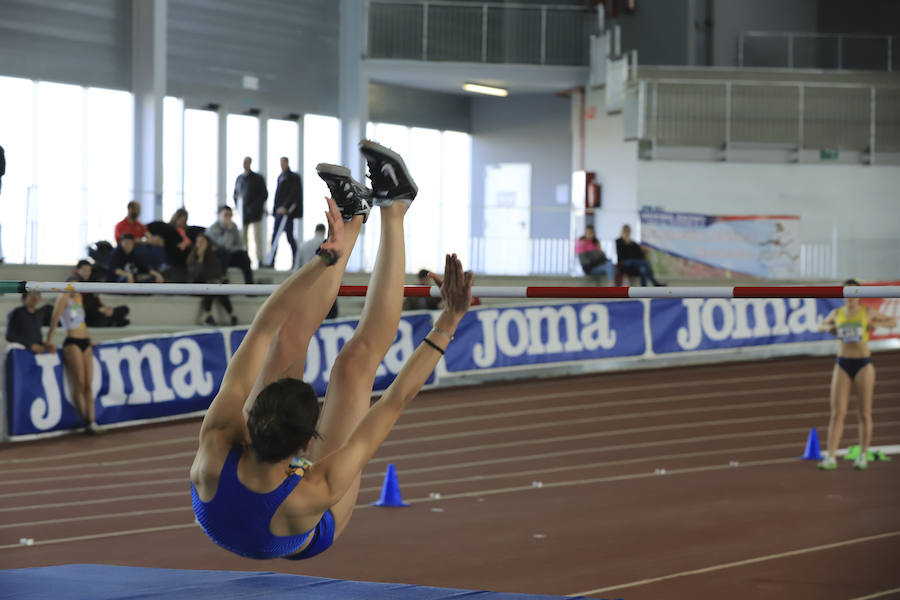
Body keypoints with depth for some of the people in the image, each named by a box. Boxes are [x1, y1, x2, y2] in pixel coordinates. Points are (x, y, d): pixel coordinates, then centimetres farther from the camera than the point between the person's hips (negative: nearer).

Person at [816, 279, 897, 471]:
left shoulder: (867, 312, 2)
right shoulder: (836, 314, 7)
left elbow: (893, 322, 12)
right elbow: (821, 325, 25)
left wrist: (875, 324, -7)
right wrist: (829, 328, 2)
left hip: (863, 364, -1)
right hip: (842, 364, 1)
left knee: (864, 413, 3)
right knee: (837, 413, -6)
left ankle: (863, 455, 13)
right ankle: (831, 457, -10)